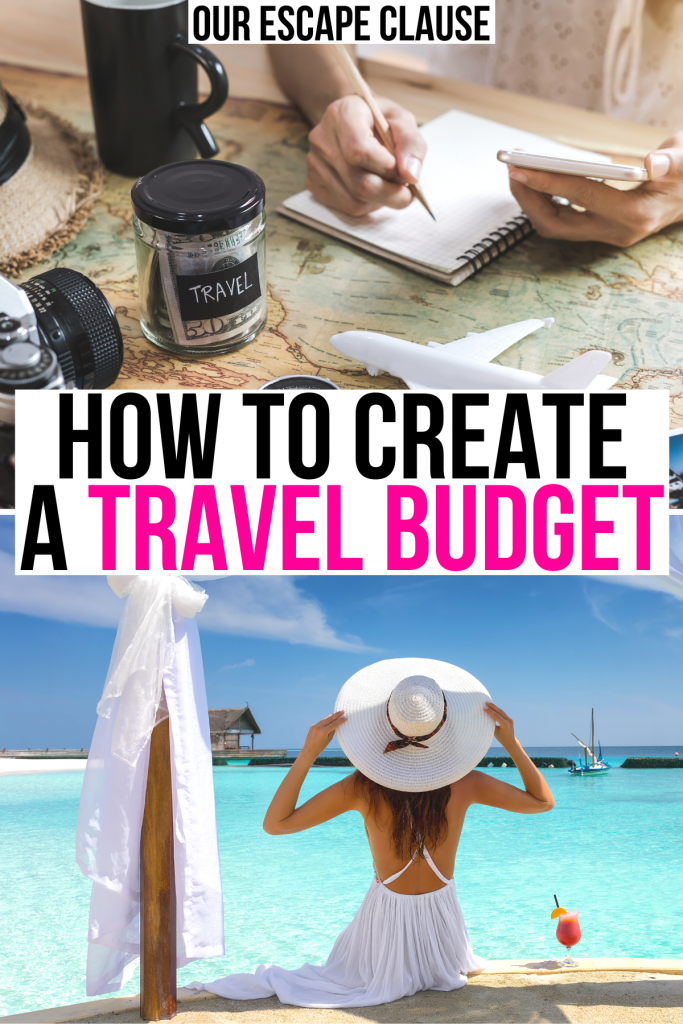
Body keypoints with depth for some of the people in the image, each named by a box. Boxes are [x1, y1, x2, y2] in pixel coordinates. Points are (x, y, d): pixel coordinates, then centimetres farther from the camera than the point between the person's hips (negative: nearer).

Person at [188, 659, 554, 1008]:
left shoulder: (362, 787, -23)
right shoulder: (464, 783, -21)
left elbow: (274, 824, -15)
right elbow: (543, 801, -5)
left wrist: (308, 754, -21)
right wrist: (511, 742, -10)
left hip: (387, 911, -1)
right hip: (440, 911, 1)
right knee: (450, 974, 37)